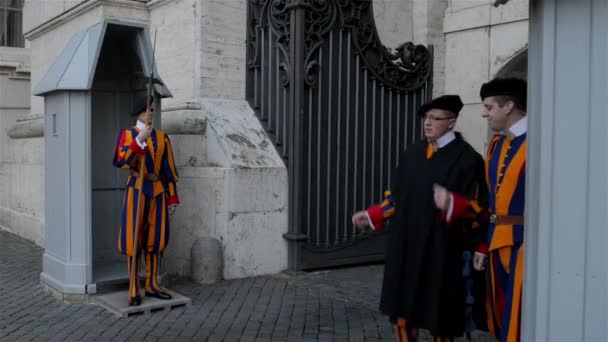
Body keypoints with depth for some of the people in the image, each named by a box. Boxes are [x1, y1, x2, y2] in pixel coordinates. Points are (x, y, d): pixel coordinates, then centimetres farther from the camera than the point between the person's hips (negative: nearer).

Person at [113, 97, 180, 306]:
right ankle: (134, 290, 4)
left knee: (156, 238, 8)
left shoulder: (162, 137, 10)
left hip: (158, 190, 4)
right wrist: (139, 139, -25)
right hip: (137, 189, -4)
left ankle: (152, 285, 19)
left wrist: (172, 197, 8)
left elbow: (169, 168, 10)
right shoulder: (128, 134, -1)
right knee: (134, 238, -2)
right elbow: (122, 162, -16)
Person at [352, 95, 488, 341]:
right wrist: (372, 215, 15)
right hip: (406, 246, 5)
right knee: (402, 306, 11)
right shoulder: (411, 154, 8)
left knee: (439, 311, 8)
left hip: (442, 250, -5)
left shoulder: (467, 159, -8)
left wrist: (452, 206, -24)